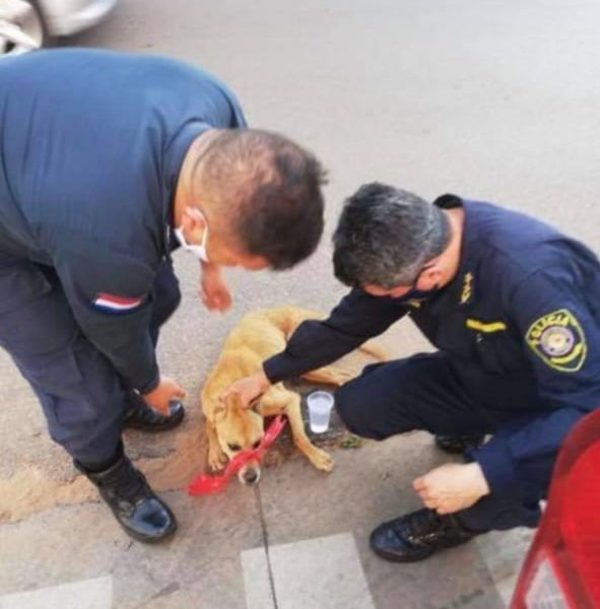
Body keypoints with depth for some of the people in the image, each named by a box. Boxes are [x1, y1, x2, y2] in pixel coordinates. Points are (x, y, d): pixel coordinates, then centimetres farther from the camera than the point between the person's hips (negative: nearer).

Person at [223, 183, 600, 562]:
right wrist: (267, 376, 7)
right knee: (359, 405, -9)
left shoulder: (531, 276, -40)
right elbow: (346, 326, -1)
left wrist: (481, 475, -38)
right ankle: (470, 431, 14)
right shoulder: (408, 250, -16)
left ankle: (461, 521, 3)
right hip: (480, 376, 6)